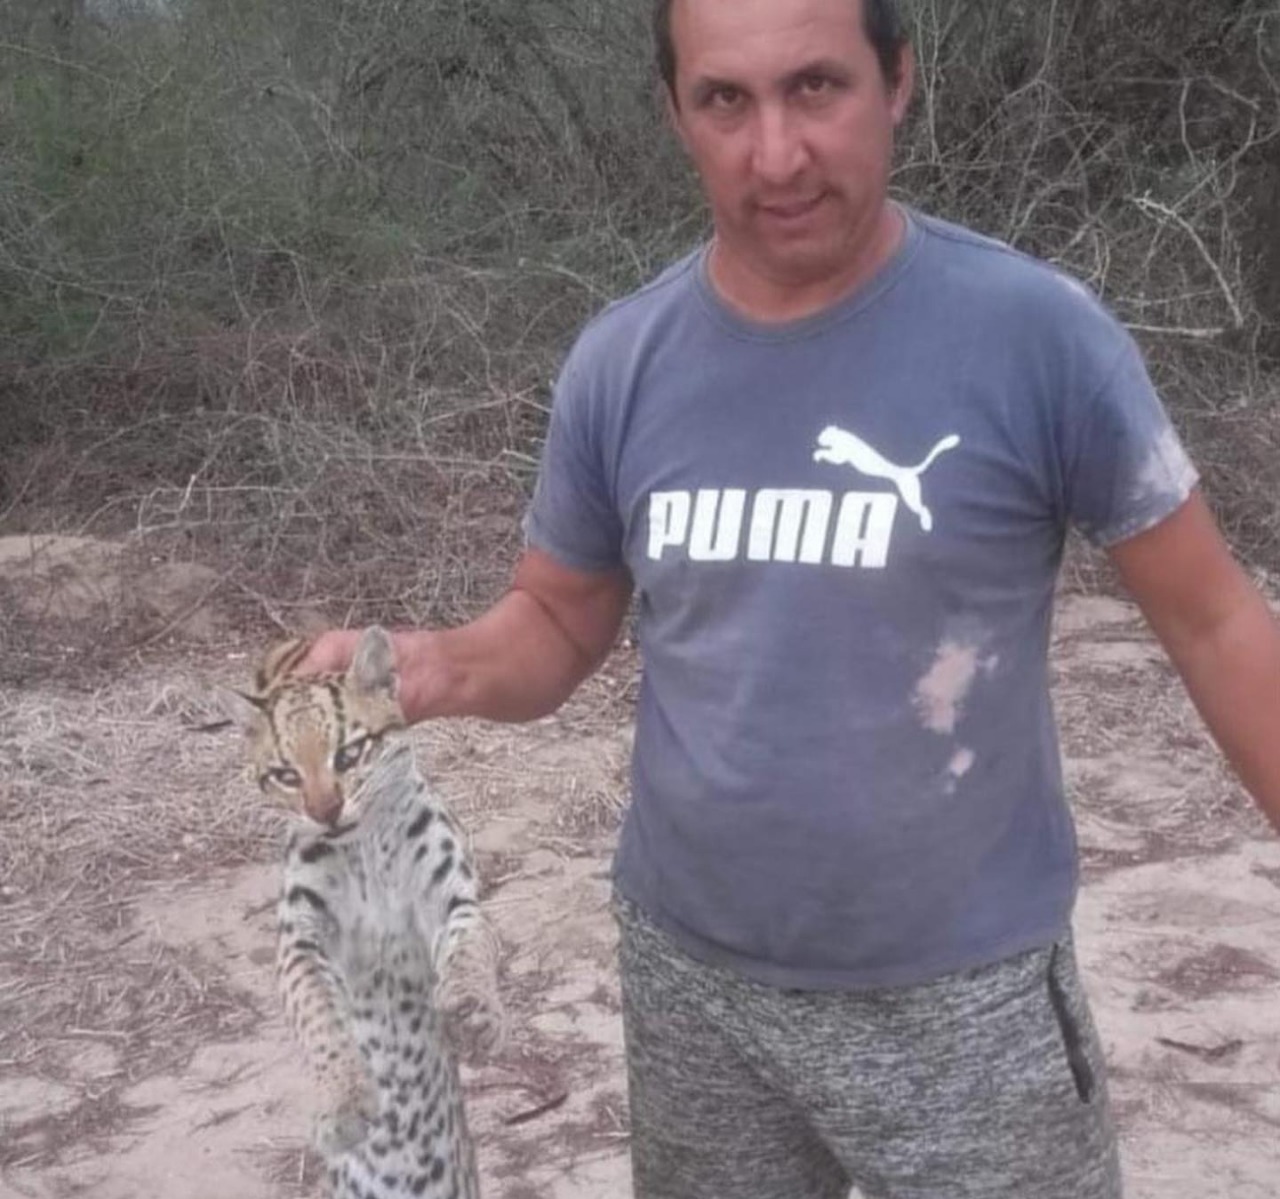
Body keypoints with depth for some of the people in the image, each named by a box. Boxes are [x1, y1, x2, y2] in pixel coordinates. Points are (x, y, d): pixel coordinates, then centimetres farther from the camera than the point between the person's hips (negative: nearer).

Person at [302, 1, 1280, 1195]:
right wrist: (439, 667, -15)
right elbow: (556, 623, 6)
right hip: (691, 979, 3)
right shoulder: (620, 362, -6)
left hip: (962, 994, -3)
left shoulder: (1037, 334, -16)